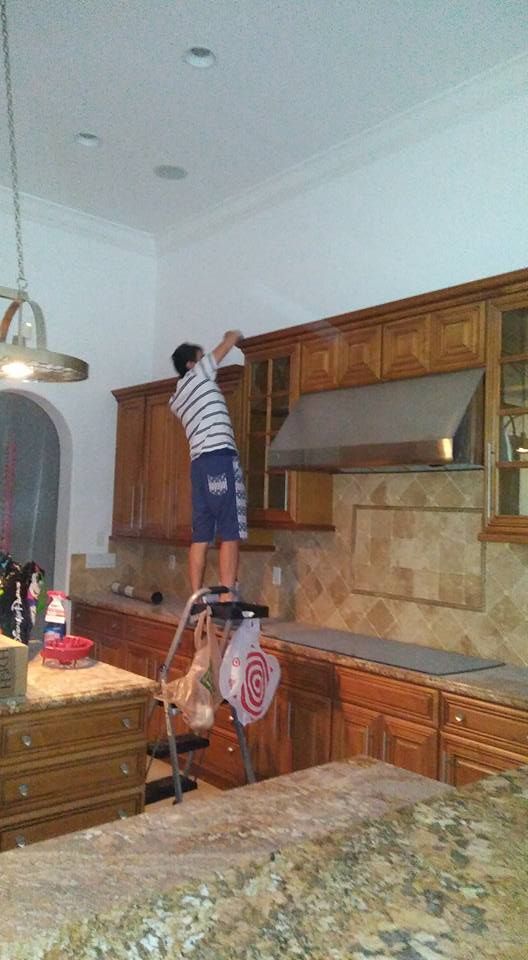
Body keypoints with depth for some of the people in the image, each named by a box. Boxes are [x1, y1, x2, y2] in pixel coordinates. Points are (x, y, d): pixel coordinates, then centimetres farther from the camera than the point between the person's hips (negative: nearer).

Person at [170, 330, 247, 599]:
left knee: (201, 536, 5)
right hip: (220, 458, -8)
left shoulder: (177, 398, 24)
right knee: (230, 534, -9)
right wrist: (233, 336, 36)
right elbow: (231, 339, 13)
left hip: (199, 462, 8)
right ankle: (227, 598, -13)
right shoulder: (197, 374, 5)